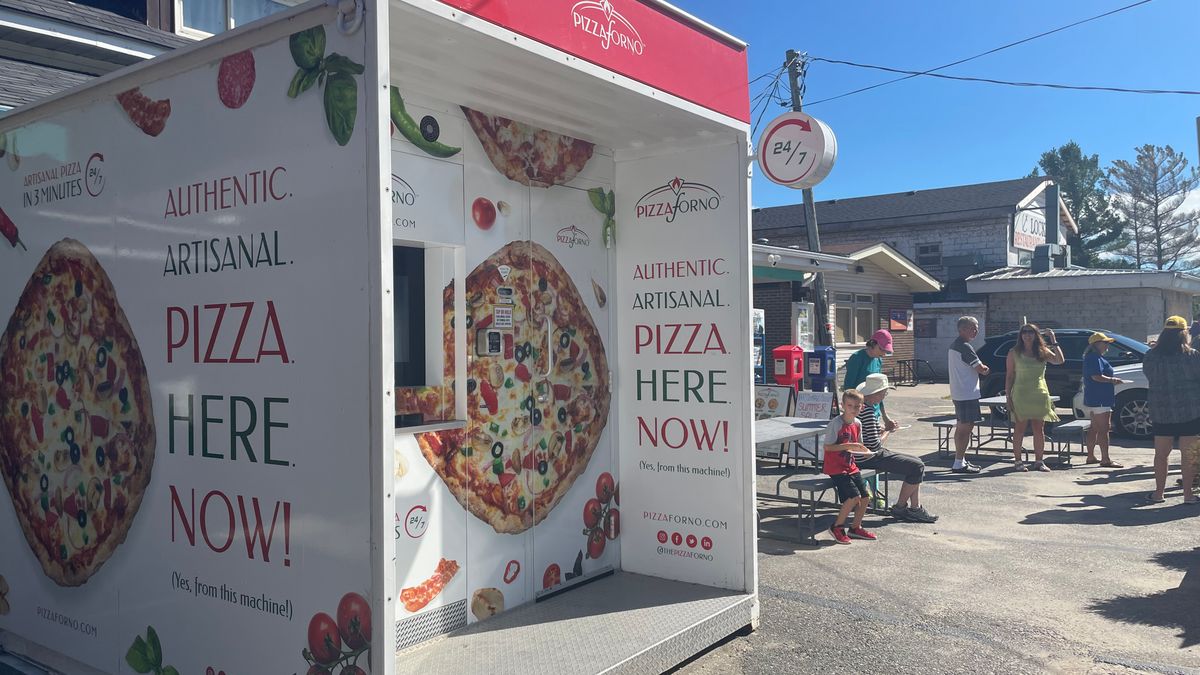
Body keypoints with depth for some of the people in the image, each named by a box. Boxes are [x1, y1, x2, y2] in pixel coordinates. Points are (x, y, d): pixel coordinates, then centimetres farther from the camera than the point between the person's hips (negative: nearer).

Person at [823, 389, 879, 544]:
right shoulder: (835, 424, -17)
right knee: (854, 497, -19)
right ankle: (836, 527, 0)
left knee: (866, 497, 3)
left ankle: (855, 527, 25)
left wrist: (865, 452, -5)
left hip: (850, 467, 7)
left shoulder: (857, 424, 6)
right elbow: (827, 447, -19)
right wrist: (848, 446, -26)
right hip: (835, 468, -7)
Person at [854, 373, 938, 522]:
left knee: (916, 462, 13)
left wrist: (883, 430, 8)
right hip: (869, 458, -11)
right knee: (917, 467, -9)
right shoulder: (867, 411, -22)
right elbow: (875, 445, -23)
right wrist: (886, 432, -5)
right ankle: (899, 507, 5)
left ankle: (915, 508, 11)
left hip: (870, 454, 11)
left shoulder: (862, 405, 10)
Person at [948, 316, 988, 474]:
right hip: (967, 394, -10)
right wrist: (986, 369, 5)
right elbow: (981, 369, -16)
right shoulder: (965, 347, -18)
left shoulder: (954, 344, 14)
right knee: (966, 428, -8)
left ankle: (961, 460, 23)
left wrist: (981, 368, 4)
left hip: (958, 393, 10)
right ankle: (959, 464, -7)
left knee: (961, 427, 16)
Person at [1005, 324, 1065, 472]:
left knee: (1039, 429, 7)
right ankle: (1017, 461, 6)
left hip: (1040, 395, 3)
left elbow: (1060, 360, -9)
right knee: (1020, 428, 0)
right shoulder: (1014, 353, 1)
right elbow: (1009, 375, 0)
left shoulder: (1043, 351, 8)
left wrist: (1054, 341, -11)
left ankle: (1039, 461, 15)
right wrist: (1008, 395, -5)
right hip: (1021, 395, -3)